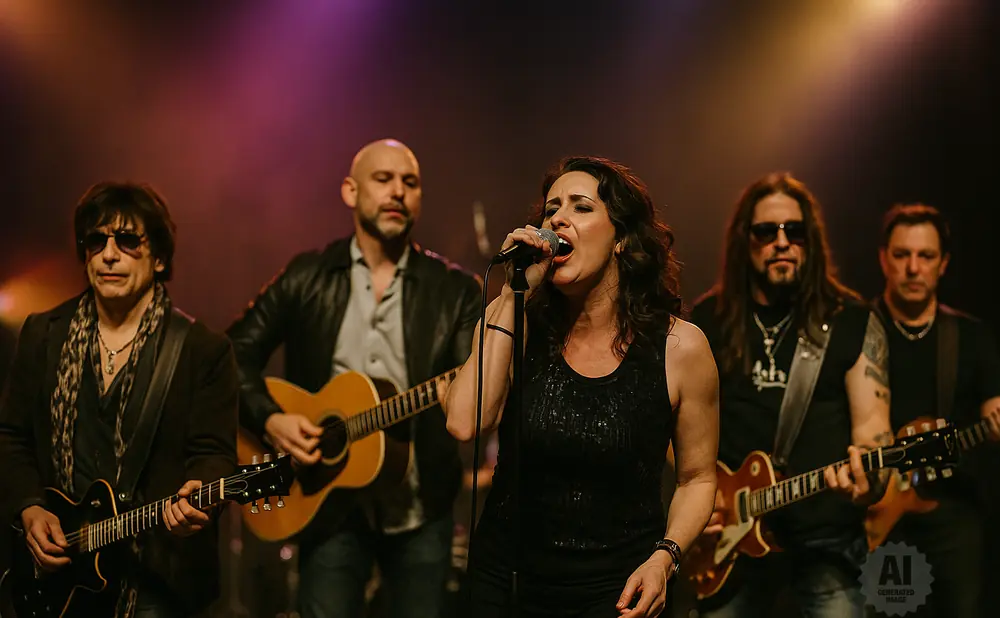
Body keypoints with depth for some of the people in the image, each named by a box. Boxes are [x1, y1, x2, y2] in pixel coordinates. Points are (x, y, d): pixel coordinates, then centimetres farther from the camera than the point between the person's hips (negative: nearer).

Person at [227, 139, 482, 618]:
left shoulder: (454, 289, 2)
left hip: (422, 508, 1)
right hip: (329, 498, 0)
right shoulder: (306, 278, 3)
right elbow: (235, 355, 5)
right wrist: (269, 419, -9)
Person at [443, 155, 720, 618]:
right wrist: (513, 296, -16)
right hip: (506, 576, 2)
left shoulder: (680, 348, -8)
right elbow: (464, 424, -19)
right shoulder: (512, 322, -2)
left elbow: (698, 478, 3)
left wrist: (663, 557, -14)